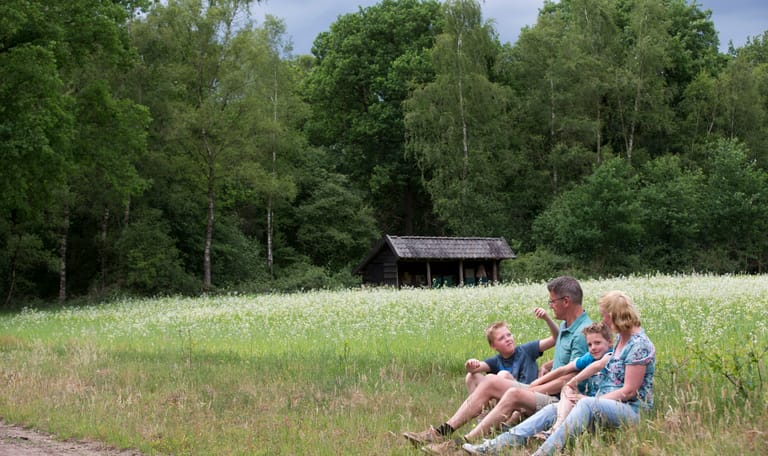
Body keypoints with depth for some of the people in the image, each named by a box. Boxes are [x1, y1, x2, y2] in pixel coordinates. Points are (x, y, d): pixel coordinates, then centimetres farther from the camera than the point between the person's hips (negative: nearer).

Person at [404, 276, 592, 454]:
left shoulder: (583, 333, -16)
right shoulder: (565, 326, 17)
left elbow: (568, 380, -20)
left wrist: (533, 390, -13)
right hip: (548, 392, 10)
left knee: (514, 394, -33)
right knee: (491, 382, 0)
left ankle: (463, 443, -38)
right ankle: (443, 431, -8)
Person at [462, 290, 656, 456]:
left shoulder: (639, 344, -13)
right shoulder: (622, 338, 14)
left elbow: (629, 391, -16)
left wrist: (596, 400, -15)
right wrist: (575, 380, 23)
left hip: (631, 410, -9)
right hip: (605, 405, 9)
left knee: (587, 404, -38)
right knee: (553, 410, -8)